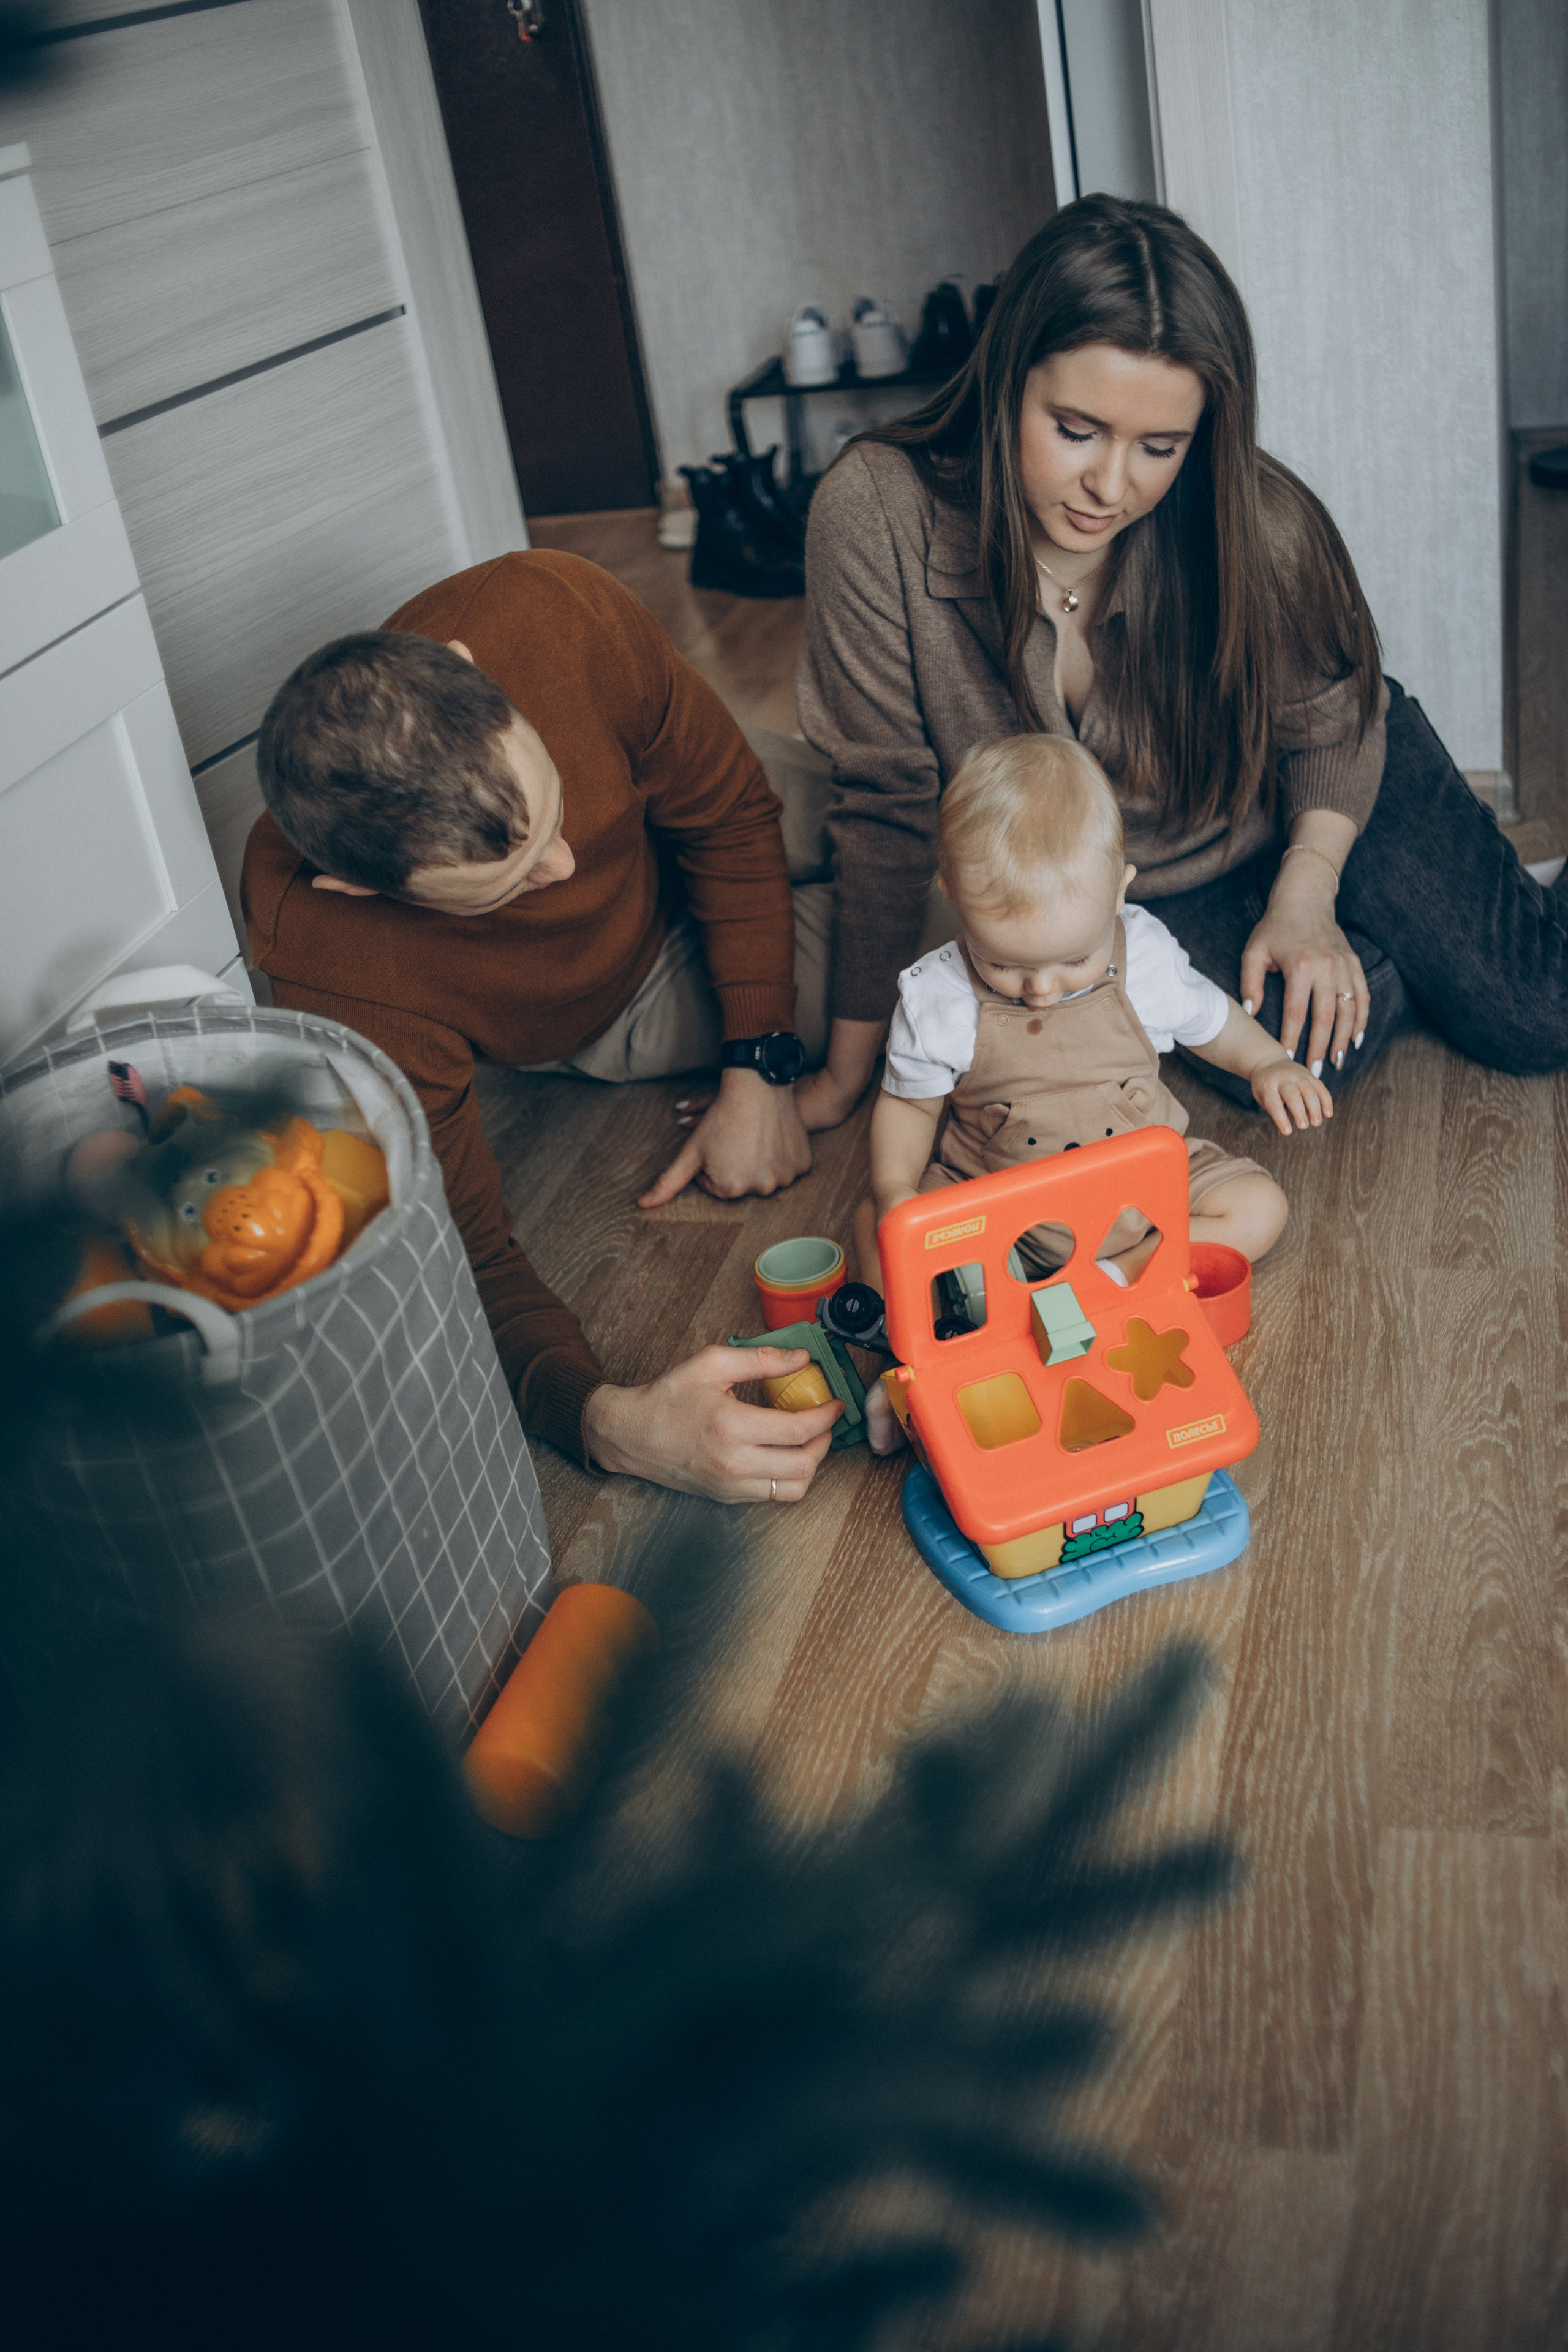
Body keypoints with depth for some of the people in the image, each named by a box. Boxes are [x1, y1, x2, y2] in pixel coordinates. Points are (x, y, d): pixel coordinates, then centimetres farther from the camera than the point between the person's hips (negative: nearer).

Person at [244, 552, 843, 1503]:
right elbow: (455, 1250, -35)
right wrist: (608, 1422, -53)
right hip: (586, 1024, -3)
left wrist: (757, 1071, -22)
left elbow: (730, 812, -19)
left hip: (694, 886, 3)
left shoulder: (556, 611, -37)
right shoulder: (334, 969, -42)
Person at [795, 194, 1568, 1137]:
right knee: (1281, 1059, -22)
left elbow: (1334, 721, -6)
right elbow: (889, 804, -22)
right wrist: (850, 1069, -18)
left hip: (1312, 812, 0)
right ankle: (1387, 955, 12)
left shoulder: (1261, 522, -27)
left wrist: (1306, 896, -20)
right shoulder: (879, 515, -29)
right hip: (1148, 892, 0)